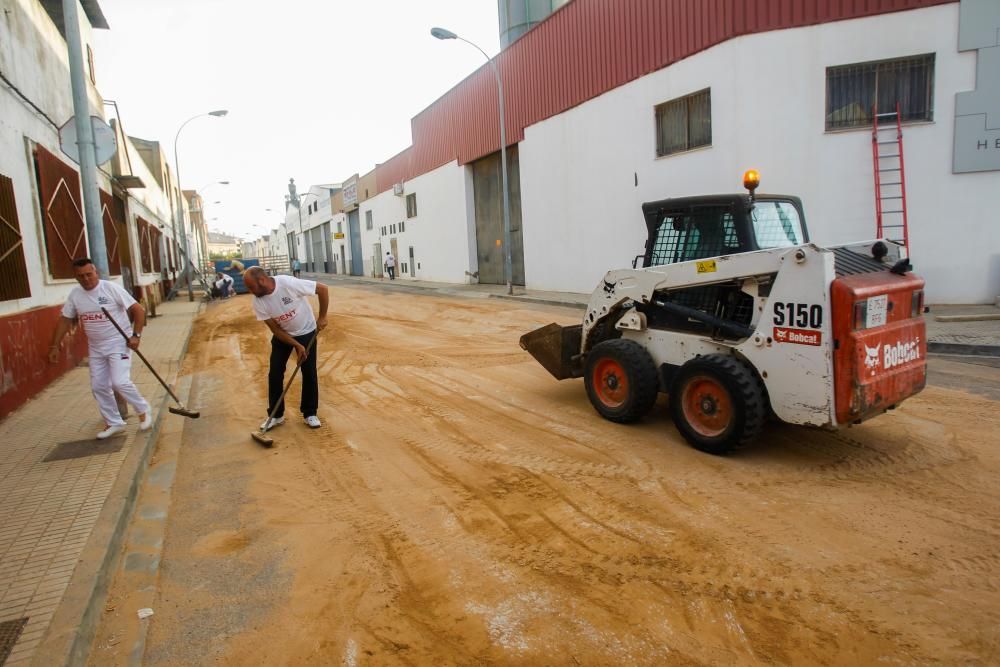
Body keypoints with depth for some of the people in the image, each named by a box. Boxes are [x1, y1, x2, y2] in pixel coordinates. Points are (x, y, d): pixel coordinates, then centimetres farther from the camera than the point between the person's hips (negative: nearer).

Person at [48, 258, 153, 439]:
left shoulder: (111, 288, -13)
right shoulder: (75, 295, 2)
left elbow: (138, 310, -13)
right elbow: (65, 320, 10)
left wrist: (136, 335, -20)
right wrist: (55, 346, 6)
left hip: (118, 343, -6)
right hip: (96, 348, 6)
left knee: (120, 382, -17)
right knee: (98, 387, 8)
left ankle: (143, 411, 6)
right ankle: (114, 423, 22)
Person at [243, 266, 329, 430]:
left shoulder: (289, 283, -33)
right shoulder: (258, 302, -19)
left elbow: (323, 289, -24)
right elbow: (275, 329, -13)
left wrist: (322, 317, -20)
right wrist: (297, 345, -20)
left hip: (306, 332, -3)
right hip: (282, 334, 3)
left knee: (309, 373, 0)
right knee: (275, 373, -1)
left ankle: (310, 413, 14)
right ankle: (276, 415, 14)